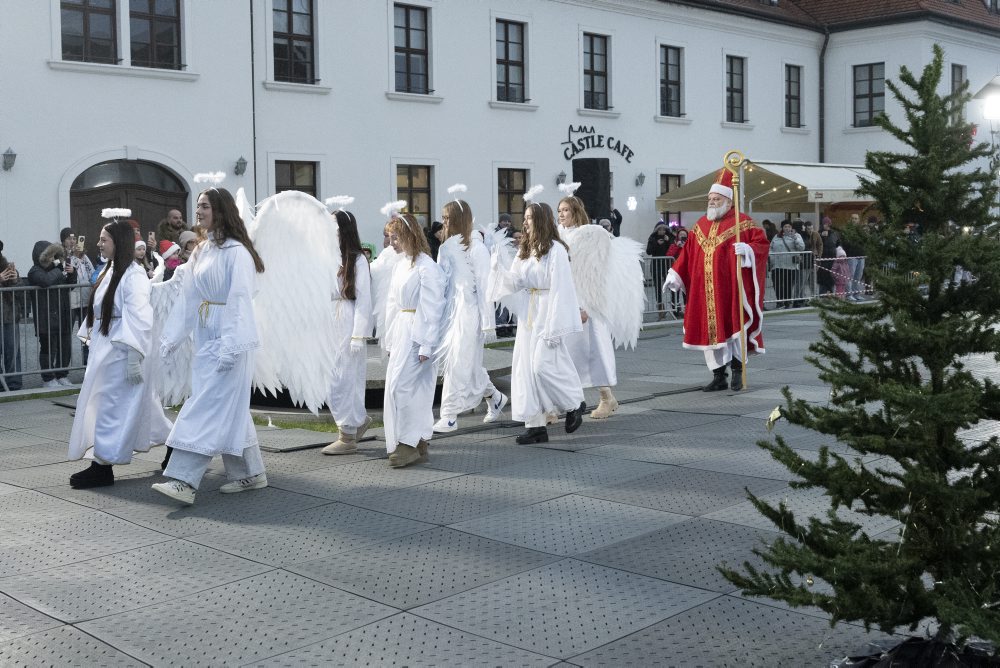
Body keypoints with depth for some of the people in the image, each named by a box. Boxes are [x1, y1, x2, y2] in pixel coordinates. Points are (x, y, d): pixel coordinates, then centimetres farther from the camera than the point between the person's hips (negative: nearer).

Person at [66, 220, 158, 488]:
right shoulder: (110, 272, 12)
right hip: (104, 351, 9)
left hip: (122, 353, -9)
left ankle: (103, 466, 3)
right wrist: (90, 339, 15)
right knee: (98, 405, 12)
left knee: (111, 407, -3)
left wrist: (134, 358, -23)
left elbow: (139, 319, -20)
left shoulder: (134, 275, -15)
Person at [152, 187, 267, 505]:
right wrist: (171, 338, 9)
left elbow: (239, 301, -17)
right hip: (206, 339, 9)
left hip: (229, 340, -9)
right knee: (229, 408, 12)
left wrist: (230, 346, -22)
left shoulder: (236, 252, -11)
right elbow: (187, 300, 13)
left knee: (207, 407, -10)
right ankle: (250, 473, 22)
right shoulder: (201, 252, 14)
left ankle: (184, 481, -12)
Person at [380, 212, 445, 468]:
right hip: (400, 332, 8)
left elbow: (432, 309, -14)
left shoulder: (426, 266, -12)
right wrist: (389, 338, 14)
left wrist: (426, 345, -15)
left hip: (417, 333, -8)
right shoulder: (400, 263, 13)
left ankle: (407, 444, -2)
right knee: (415, 389, 11)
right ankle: (419, 445, 17)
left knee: (399, 386, -11)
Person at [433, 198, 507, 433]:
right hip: (448, 312, 7)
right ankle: (494, 397, 31)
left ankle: (450, 416, 3)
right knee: (448, 360, 12)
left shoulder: (476, 248, -8)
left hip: (467, 312, -7)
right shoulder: (445, 248, 12)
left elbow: (485, 286, -10)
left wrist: (488, 323, -11)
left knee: (458, 364, -5)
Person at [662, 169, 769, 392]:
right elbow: (688, 253, 16)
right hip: (705, 290, 5)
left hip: (729, 288, -5)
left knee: (732, 325, -4)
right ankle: (719, 377, 12)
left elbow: (762, 243, -6)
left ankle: (737, 371, 14)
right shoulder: (701, 225, 14)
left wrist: (747, 249, -25)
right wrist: (674, 274, 10)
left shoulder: (742, 222, -2)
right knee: (710, 329, 4)